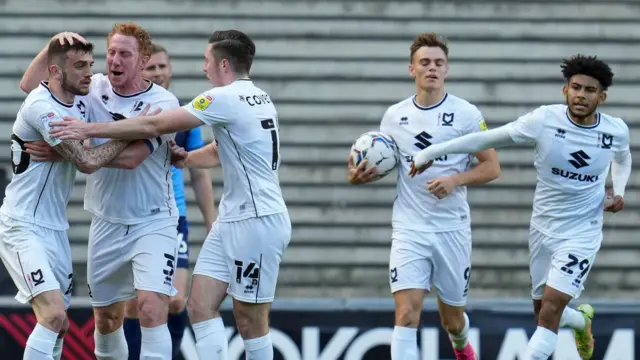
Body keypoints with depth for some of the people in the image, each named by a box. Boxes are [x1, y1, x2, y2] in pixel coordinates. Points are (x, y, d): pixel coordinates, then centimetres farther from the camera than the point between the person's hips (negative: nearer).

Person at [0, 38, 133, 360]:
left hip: (55, 227, 9)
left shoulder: (82, 98, 6)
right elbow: (87, 162, -23)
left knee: (59, 324, 9)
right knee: (54, 313, -22)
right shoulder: (41, 107, -20)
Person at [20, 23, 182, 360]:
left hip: (152, 222, -5)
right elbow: (30, 84, 1)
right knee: (106, 317, 13)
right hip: (107, 224, 5)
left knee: (152, 308, -20)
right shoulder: (93, 89, -1)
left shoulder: (163, 102, -13)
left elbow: (131, 157, -25)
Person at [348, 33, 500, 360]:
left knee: (452, 318, 14)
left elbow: (491, 167, -3)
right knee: (406, 313, -16)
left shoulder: (466, 113, -4)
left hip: (452, 230, -1)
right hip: (409, 229, 1)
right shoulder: (394, 116, 4)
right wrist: (364, 175, -5)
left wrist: (455, 180, -19)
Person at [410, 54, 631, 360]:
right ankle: (582, 319, 52)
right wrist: (431, 152, -11)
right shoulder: (545, 120, -15)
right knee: (544, 313, 15)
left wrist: (619, 191, -1)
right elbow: (487, 139, -10)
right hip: (543, 229, 2)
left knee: (549, 312, -17)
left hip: (581, 234, -2)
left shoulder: (616, 131, -8)